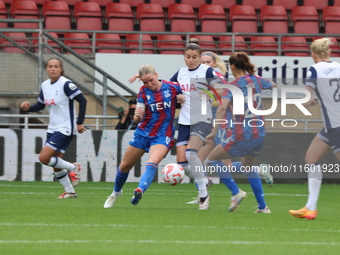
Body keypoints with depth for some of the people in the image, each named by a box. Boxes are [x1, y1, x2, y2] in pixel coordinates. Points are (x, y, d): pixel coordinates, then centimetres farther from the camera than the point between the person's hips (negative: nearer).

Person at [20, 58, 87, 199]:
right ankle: (70, 192, 22)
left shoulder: (66, 84, -15)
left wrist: (79, 123, -16)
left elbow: (82, 100, -16)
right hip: (53, 129, 8)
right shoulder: (45, 85, 7)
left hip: (65, 129, -8)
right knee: (56, 164, 8)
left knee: (44, 158, -15)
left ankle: (73, 167, 4)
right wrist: (28, 107, -5)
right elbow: (40, 105, 16)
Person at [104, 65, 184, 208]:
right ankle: (116, 192, 37)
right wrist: (137, 117, -32)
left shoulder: (173, 87, -9)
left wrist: (182, 100, -13)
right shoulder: (143, 92, -5)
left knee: (152, 162, -31)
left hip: (163, 135, -3)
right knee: (124, 166, 12)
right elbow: (137, 119, -9)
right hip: (143, 132, 3)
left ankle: (140, 191, -45)